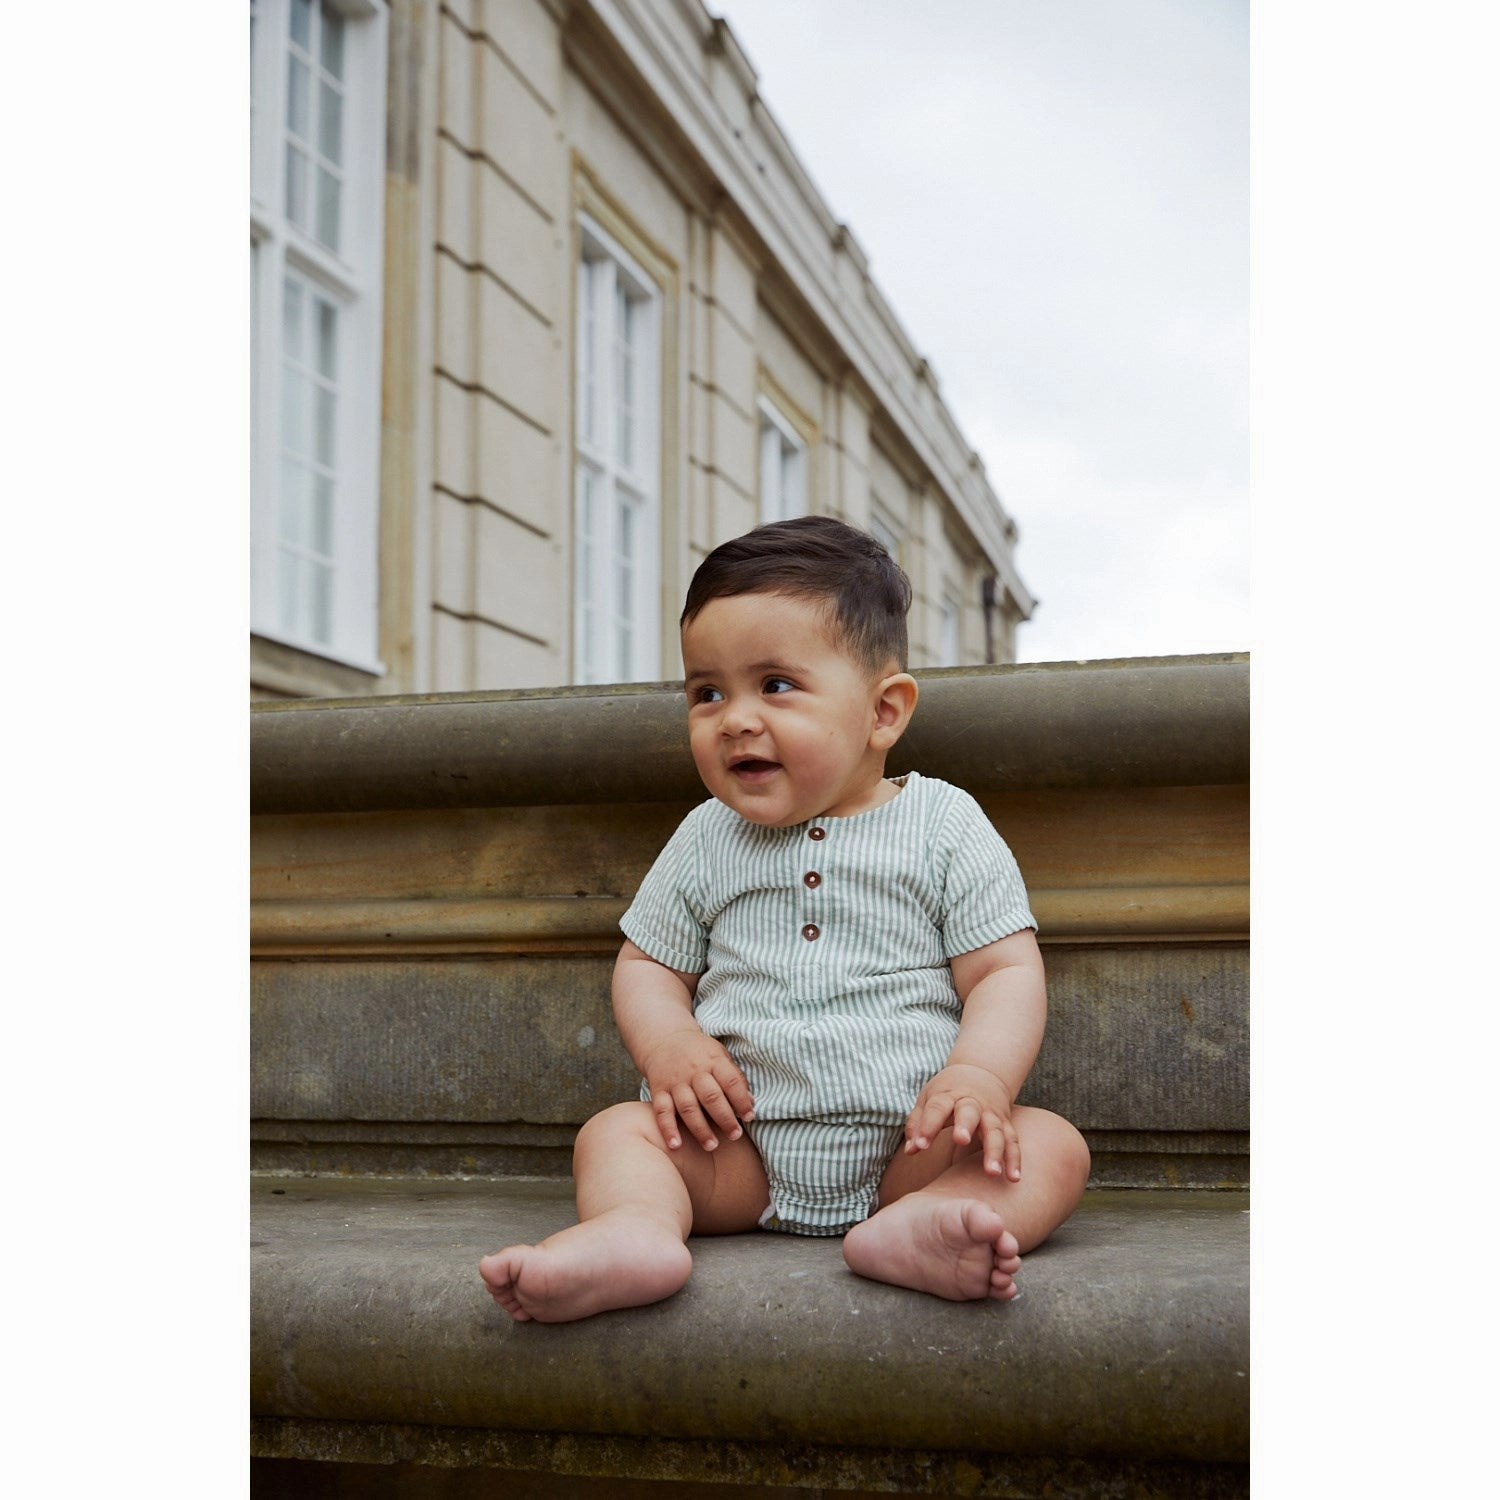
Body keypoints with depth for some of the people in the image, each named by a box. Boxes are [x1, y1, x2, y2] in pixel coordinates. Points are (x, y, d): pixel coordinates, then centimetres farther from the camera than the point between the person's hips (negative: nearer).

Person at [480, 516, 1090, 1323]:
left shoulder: (946, 828, 0)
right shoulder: (705, 841, 9)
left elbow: (1007, 974, -3)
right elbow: (646, 965, 14)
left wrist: (981, 1076, -23)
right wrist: (667, 1044, -9)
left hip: (909, 1144, -2)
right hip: (737, 1142, 2)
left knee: (1053, 1146, -24)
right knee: (614, 1131, -16)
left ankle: (915, 1227, -50)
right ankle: (635, 1230, -45)